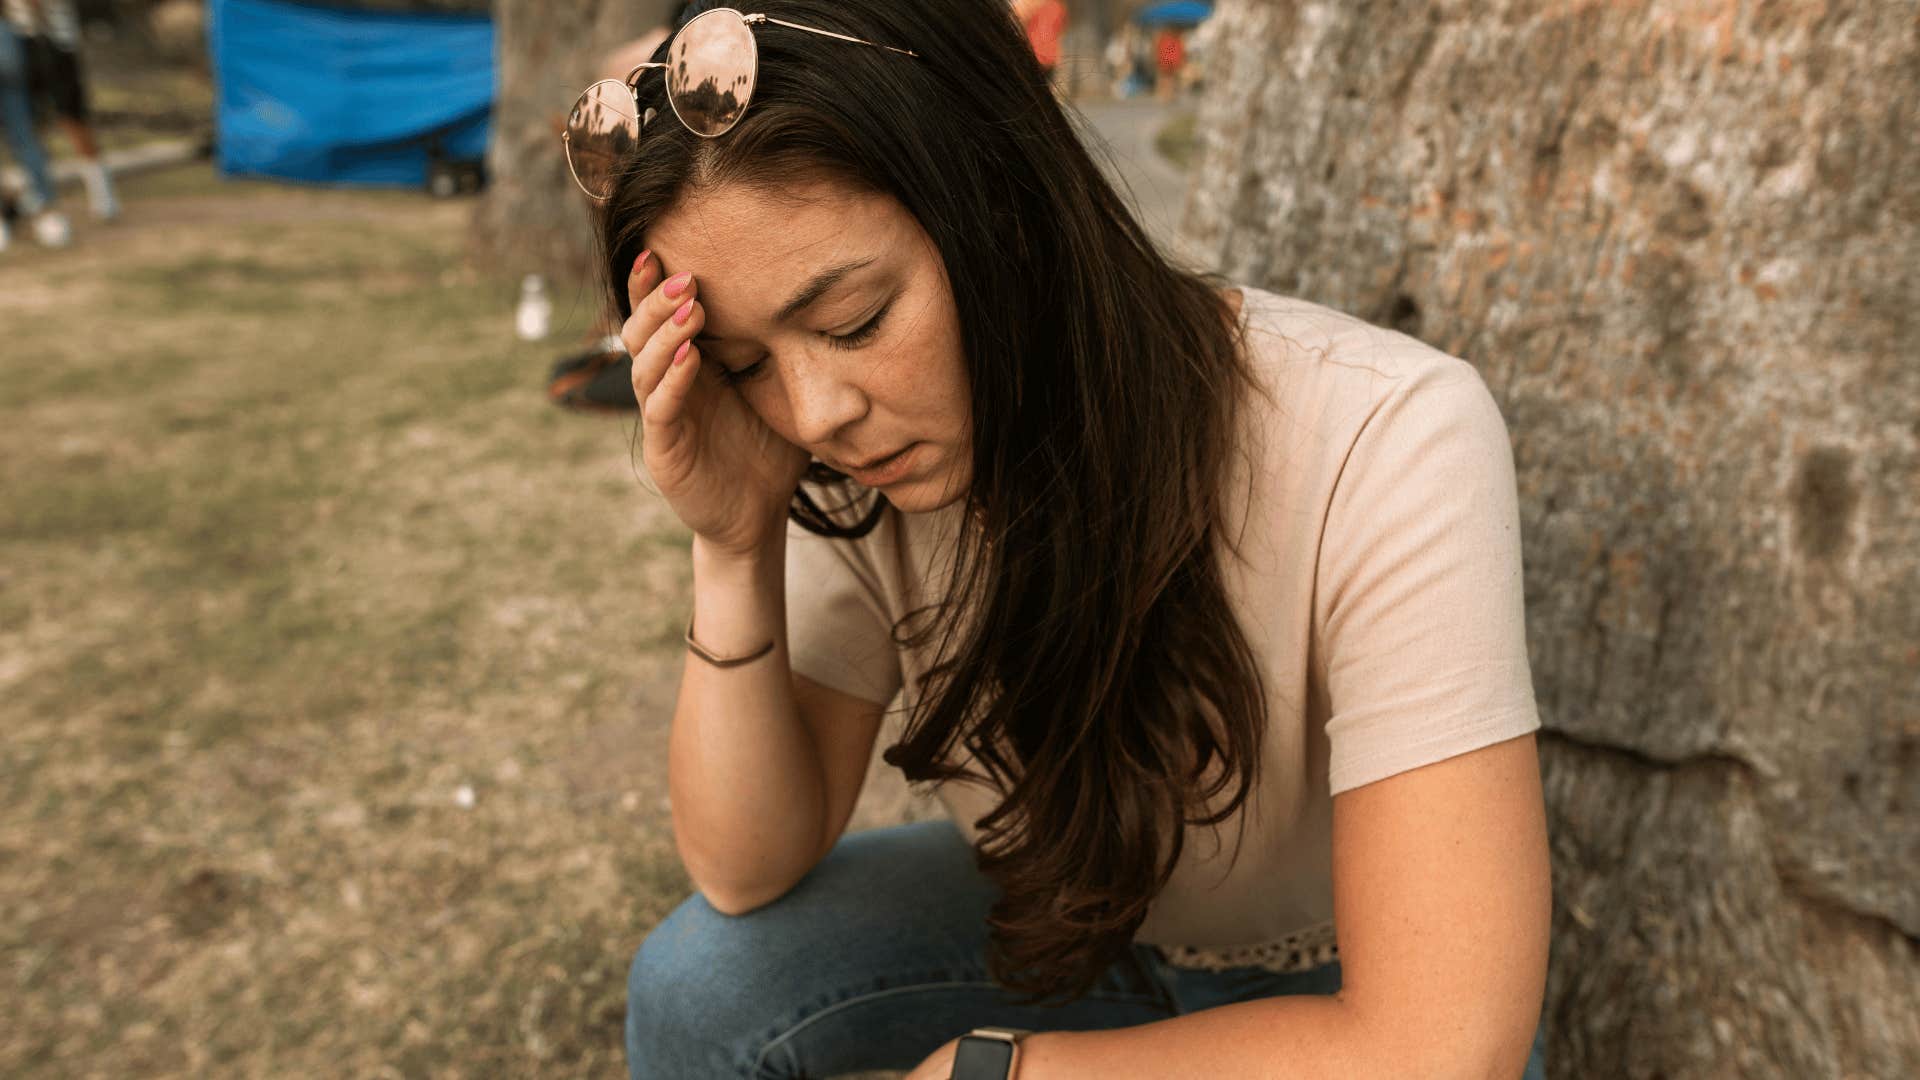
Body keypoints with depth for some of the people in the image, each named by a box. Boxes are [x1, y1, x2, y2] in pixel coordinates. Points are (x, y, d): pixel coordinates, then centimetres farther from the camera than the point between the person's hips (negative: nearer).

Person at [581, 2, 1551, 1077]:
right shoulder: (853, 460, -18)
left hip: (1341, 984, -2)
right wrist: (736, 547, -29)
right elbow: (749, 870, -14)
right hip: (1071, 918, 3)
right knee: (701, 984, -16)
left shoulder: (1386, 440, -34)